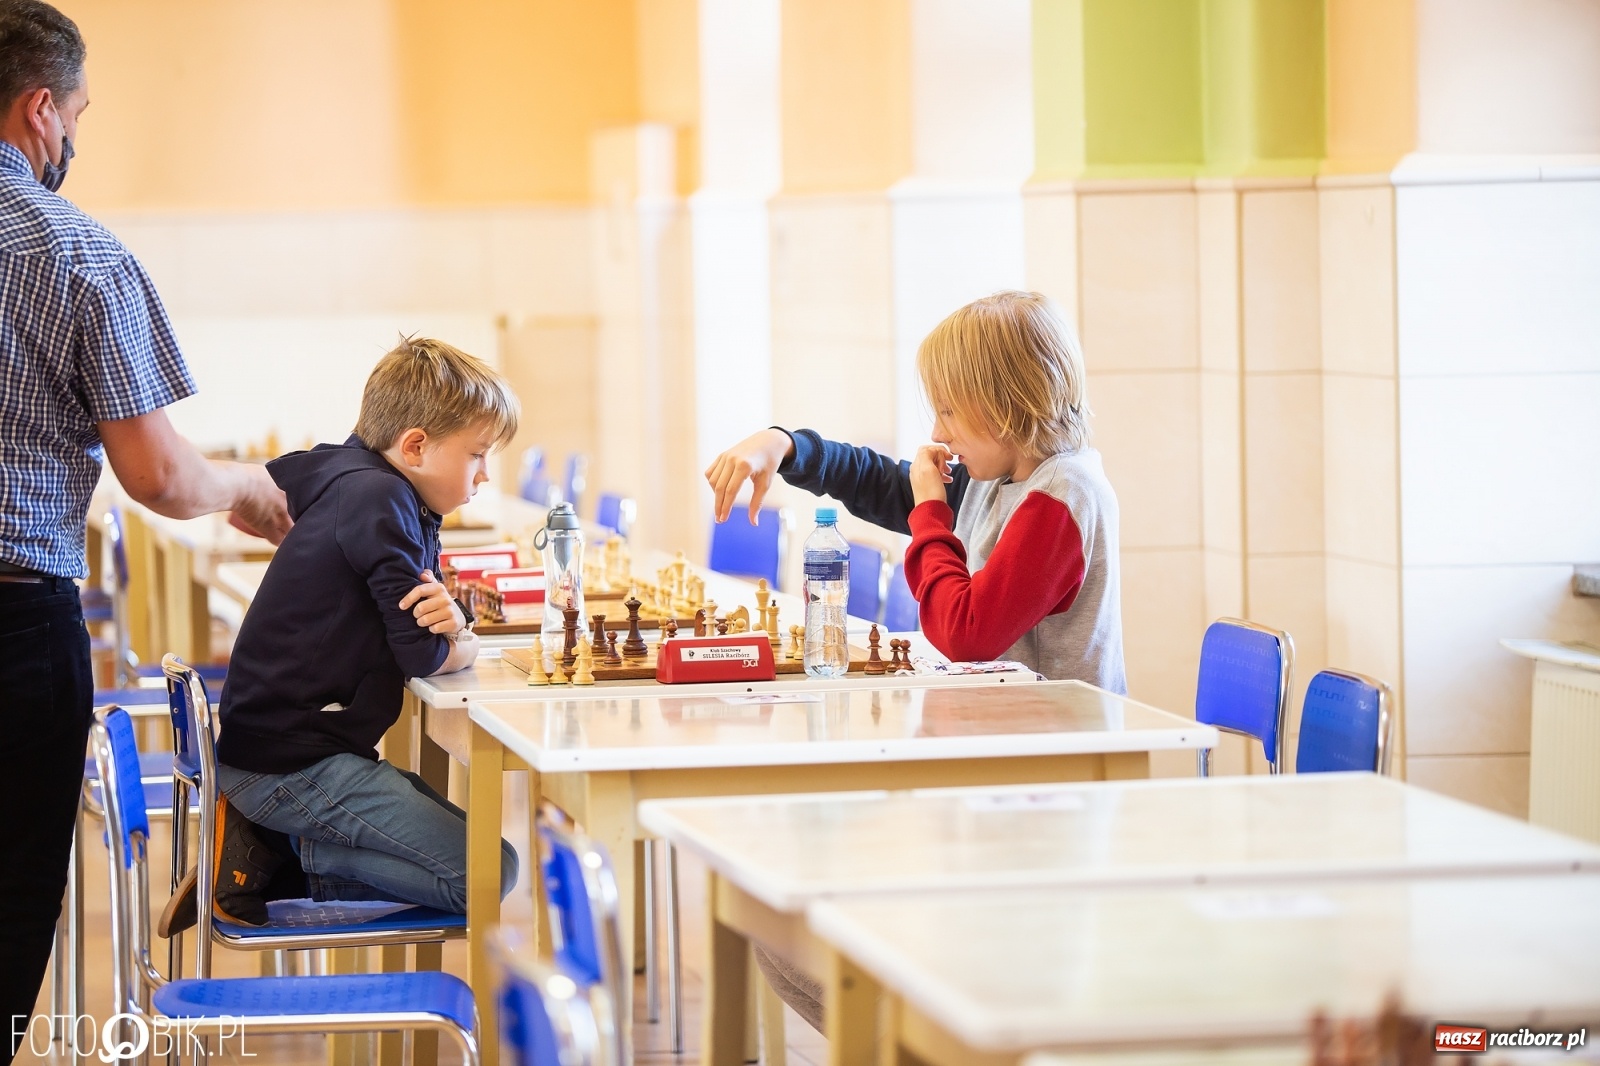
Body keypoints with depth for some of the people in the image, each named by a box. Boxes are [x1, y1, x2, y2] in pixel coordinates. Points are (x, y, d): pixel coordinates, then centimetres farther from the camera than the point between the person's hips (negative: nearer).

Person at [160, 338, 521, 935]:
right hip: (292, 765, -11)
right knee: (487, 873, -15)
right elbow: (425, 655, -19)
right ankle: (279, 856, -8)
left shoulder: (395, 501, 15)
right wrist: (462, 643, 5)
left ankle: (268, 854, 6)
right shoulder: (379, 500, -16)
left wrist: (450, 617, -8)